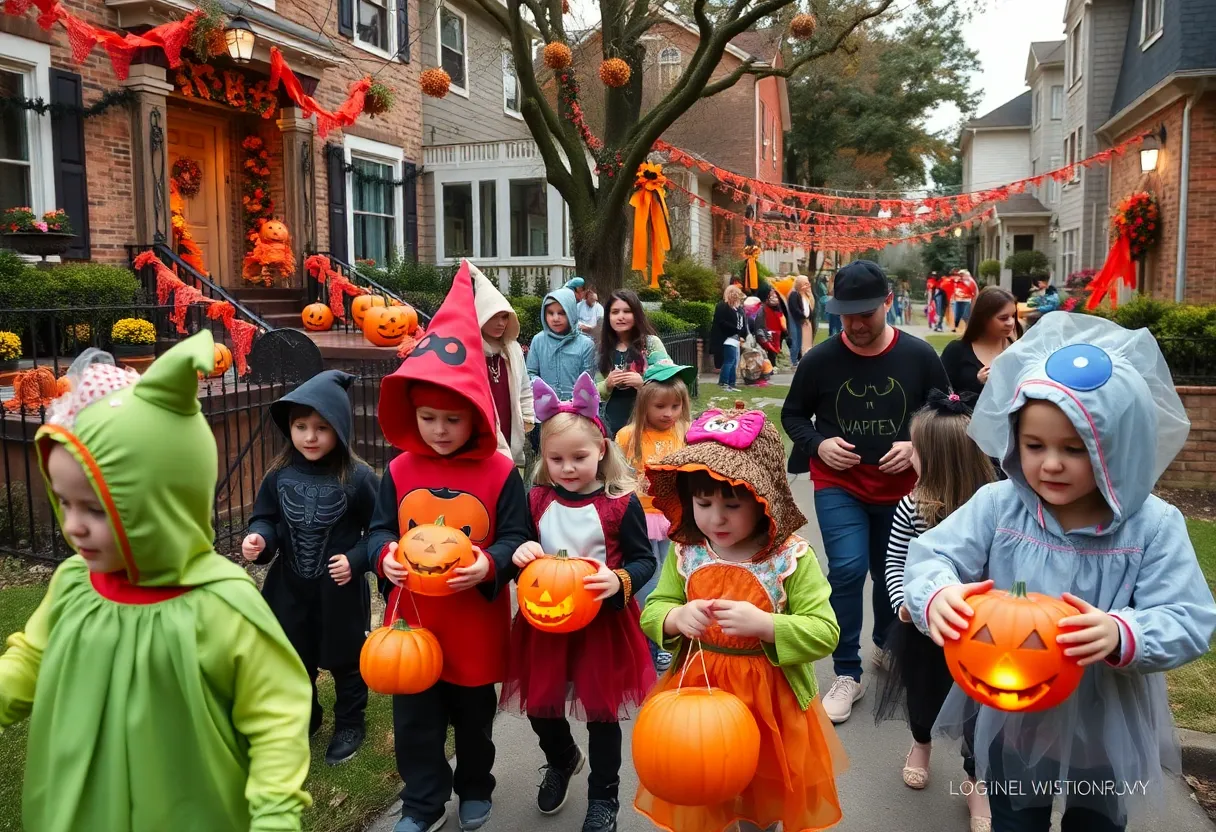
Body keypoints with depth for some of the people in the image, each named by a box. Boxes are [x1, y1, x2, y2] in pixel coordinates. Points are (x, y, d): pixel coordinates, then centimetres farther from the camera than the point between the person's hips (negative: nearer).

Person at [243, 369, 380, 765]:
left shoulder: (358, 477, -17)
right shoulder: (280, 474, -7)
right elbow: (265, 518, 3)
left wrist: (357, 560, -21)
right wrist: (259, 538, -18)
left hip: (341, 591, -4)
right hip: (289, 588, 4)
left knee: (345, 662, 16)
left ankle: (349, 725, 38)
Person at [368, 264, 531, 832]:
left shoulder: (499, 473, -13)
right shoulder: (400, 470, -6)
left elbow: (516, 539, -10)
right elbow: (380, 529, 2)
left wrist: (491, 564, -29)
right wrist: (385, 555, -20)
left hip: (475, 622, -2)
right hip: (413, 619, 2)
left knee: (474, 717, 19)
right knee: (414, 719, 14)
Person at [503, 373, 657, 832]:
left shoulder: (621, 502, -13)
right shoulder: (536, 500, -3)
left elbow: (644, 560, -7)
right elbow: (523, 549, 8)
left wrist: (619, 581, -27)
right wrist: (521, 553, -15)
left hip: (603, 620, -3)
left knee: (601, 711, 10)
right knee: (539, 706, 15)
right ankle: (561, 760, 49)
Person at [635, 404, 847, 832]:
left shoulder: (792, 557, -16)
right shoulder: (685, 552, -6)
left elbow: (824, 632, -17)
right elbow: (652, 611, 1)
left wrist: (763, 624, -30)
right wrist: (677, 618, -21)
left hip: (768, 700, -2)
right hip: (697, 692, 2)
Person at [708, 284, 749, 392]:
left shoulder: (739, 307, 18)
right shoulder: (723, 306, -7)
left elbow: (743, 322, 18)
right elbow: (722, 322, -17)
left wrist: (742, 335, 0)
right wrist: (736, 331, -18)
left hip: (736, 339, 9)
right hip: (728, 339, -9)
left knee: (734, 362, 9)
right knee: (729, 361, -12)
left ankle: (731, 384, 13)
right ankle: (723, 383, -8)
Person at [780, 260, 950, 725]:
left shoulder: (918, 356, -7)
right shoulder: (819, 360, -9)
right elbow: (792, 414, 3)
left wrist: (917, 445, -15)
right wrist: (818, 444, -15)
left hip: (900, 488, 2)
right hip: (838, 486, -2)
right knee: (847, 569, -17)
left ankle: (887, 646, 47)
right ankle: (847, 676, 0)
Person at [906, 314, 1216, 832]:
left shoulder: (1153, 526, -15)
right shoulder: (997, 506, -14)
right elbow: (929, 556, -16)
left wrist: (1122, 636, -40)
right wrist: (937, 595, -39)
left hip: (1107, 734, 0)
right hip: (1011, 722, 0)